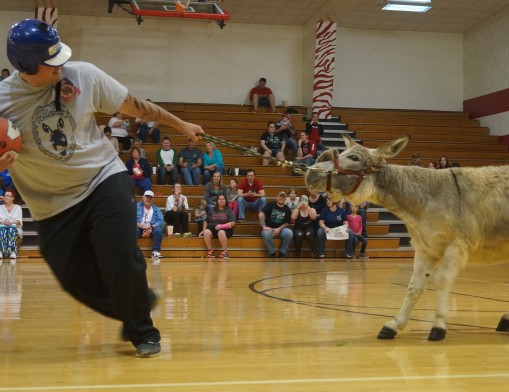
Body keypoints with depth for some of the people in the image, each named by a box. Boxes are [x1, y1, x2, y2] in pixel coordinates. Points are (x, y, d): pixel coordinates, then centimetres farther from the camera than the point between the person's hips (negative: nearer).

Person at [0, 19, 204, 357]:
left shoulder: (84, 74, -12)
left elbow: (135, 106, 2)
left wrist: (180, 124, 12)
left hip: (104, 179, -1)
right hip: (53, 203, 1)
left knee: (121, 262, -14)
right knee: (78, 281, -1)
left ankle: (143, 332, 12)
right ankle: (139, 303, 28)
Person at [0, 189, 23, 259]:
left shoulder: (18, 207, 12)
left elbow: (19, 220, -1)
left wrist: (12, 222, -22)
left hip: (14, 227, -1)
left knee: (12, 229, -38)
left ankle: (13, 252, -53)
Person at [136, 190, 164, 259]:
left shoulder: (156, 209, 9)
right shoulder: (137, 206, 2)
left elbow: (161, 221, -6)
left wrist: (151, 227, -23)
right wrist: (142, 225, -25)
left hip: (151, 230, 1)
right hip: (139, 228, -1)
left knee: (159, 230, -29)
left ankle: (155, 251, -22)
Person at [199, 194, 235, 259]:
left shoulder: (229, 211, 8)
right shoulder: (212, 210, 19)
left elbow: (232, 223, -4)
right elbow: (206, 221, 20)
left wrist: (221, 226, -16)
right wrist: (204, 230, 3)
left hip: (224, 230, -3)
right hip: (212, 229, 3)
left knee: (221, 233, -39)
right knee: (206, 232, -32)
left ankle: (225, 252, -30)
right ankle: (210, 251, -25)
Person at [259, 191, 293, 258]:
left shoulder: (287, 210, 6)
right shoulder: (270, 205, -2)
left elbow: (287, 223, 4)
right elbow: (261, 214, -12)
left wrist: (279, 229, -14)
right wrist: (264, 226, -21)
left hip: (281, 229, 2)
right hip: (269, 228, -2)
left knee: (290, 233, -29)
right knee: (266, 234, -38)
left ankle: (282, 253, -10)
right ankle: (272, 253, -15)